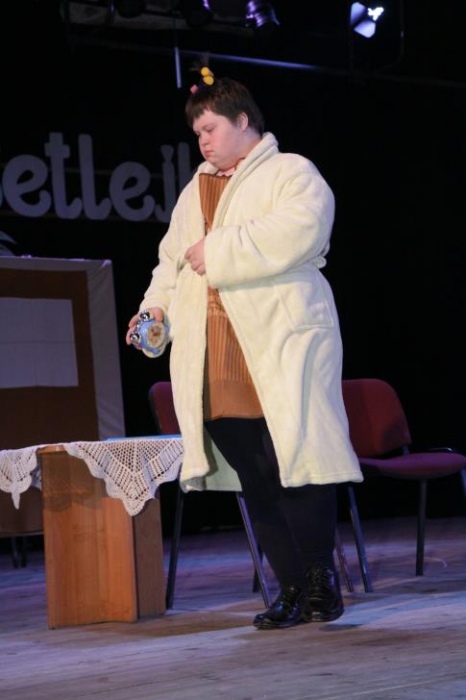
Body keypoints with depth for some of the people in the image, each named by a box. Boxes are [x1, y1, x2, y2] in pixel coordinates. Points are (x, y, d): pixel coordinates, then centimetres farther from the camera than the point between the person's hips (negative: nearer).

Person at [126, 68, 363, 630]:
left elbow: (297, 231, -16)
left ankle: (321, 576, 4)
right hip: (215, 366, 6)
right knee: (253, 478, 3)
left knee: (292, 465, -9)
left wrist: (217, 252, -13)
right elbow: (172, 257, 26)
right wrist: (157, 304, 6)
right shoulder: (194, 191, 25)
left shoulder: (291, 173, 4)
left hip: (282, 351, -6)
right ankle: (290, 588, 9)